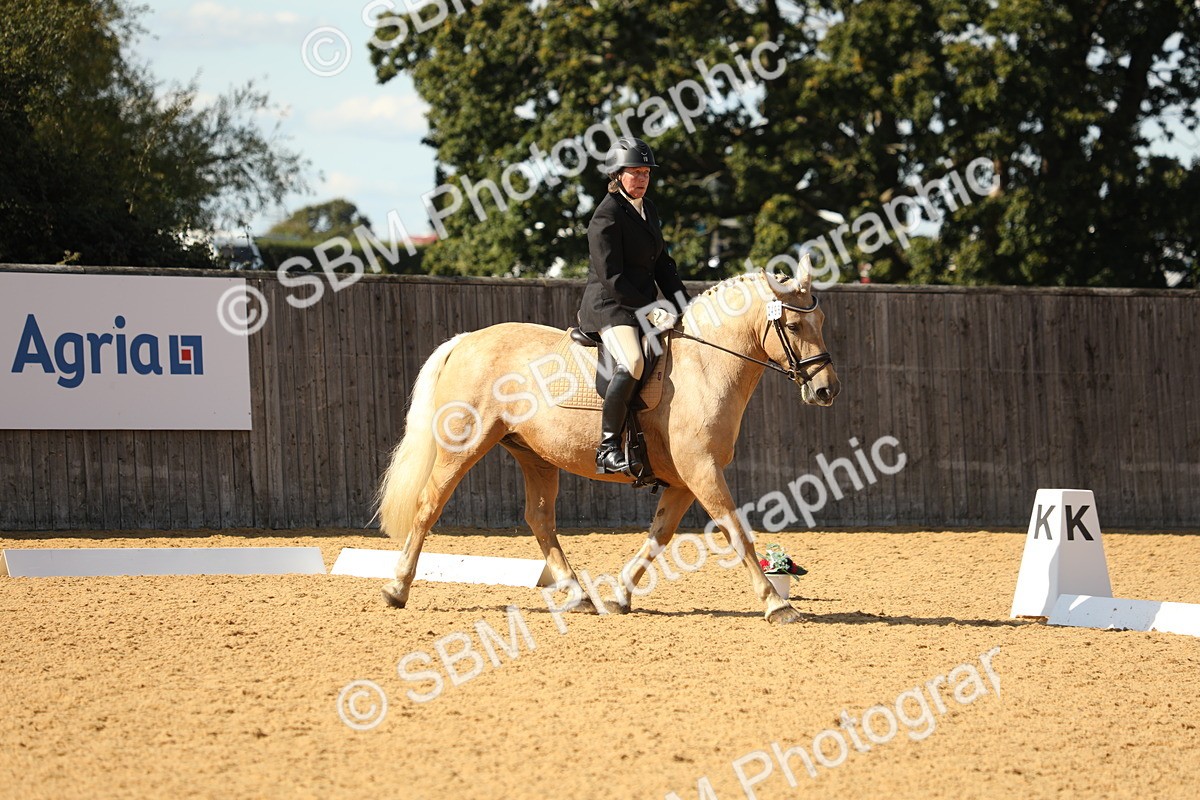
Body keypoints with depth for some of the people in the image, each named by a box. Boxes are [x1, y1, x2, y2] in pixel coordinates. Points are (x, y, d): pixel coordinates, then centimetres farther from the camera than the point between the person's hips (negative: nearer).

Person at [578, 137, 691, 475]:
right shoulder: (607, 216, -13)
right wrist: (651, 309, -19)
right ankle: (607, 448, -31)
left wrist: (684, 305, 5)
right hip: (609, 307, -10)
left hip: (643, 306, 10)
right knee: (632, 363, -34)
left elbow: (662, 264, 18)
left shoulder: (647, 209, 15)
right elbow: (611, 278, -18)